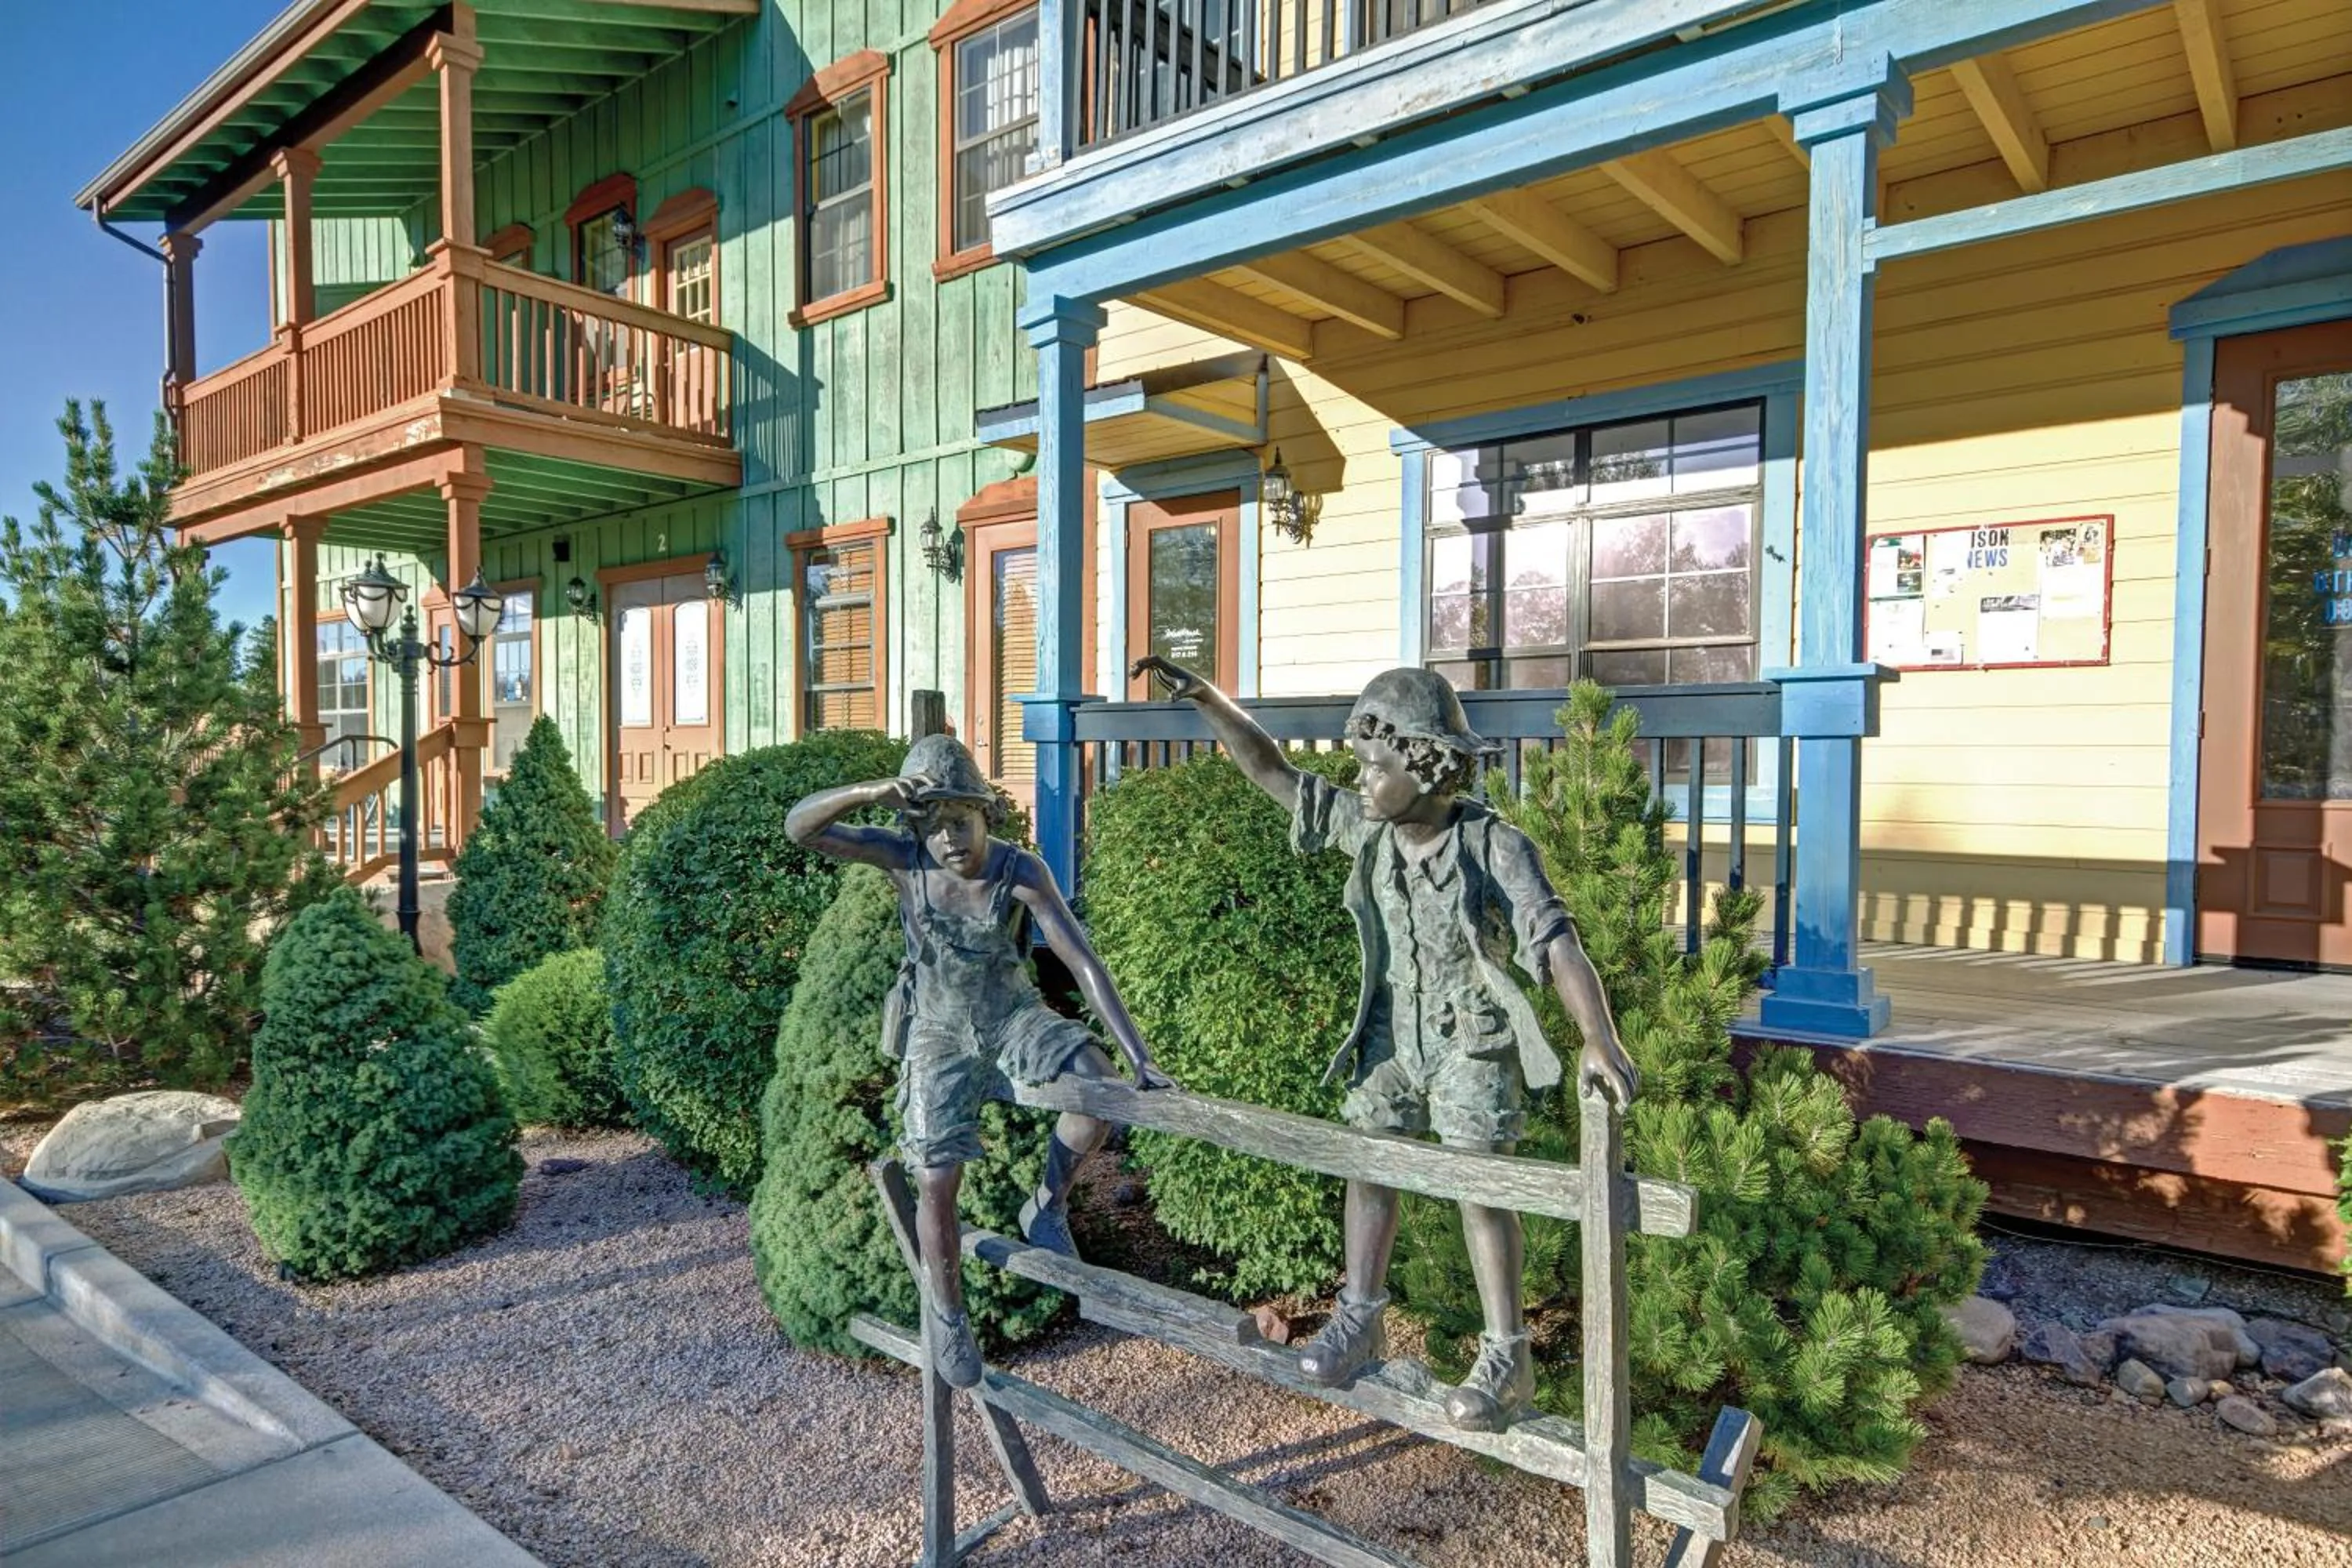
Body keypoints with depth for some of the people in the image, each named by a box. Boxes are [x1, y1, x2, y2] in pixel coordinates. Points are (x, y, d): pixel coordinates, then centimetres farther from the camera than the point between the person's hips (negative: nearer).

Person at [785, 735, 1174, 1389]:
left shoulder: (1021, 872, -23)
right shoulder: (905, 855, -18)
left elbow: (1085, 962, -26)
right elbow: (799, 827, -22)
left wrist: (1141, 1060, -32)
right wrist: (871, 791, -40)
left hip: (1016, 1019, 0)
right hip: (941, 1034, 1)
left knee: (1097, 1091, -28)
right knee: (937, 1182, -9)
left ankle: (1046, 1208, 1)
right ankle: (947, 1316, 20)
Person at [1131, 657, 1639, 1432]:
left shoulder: (1495, 847, -22)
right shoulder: (1368, 829, -7)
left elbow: (1555, 941, -31)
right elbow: (1273, 772, -3)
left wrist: (1600, 1040, -44)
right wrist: (1206, 699, -11)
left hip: (1471, 1038, -5)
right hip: (1393, 1025, 6)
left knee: (1478, 1186, -5)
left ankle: (1506, 1359, 9)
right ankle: (1359, 1320, 25)